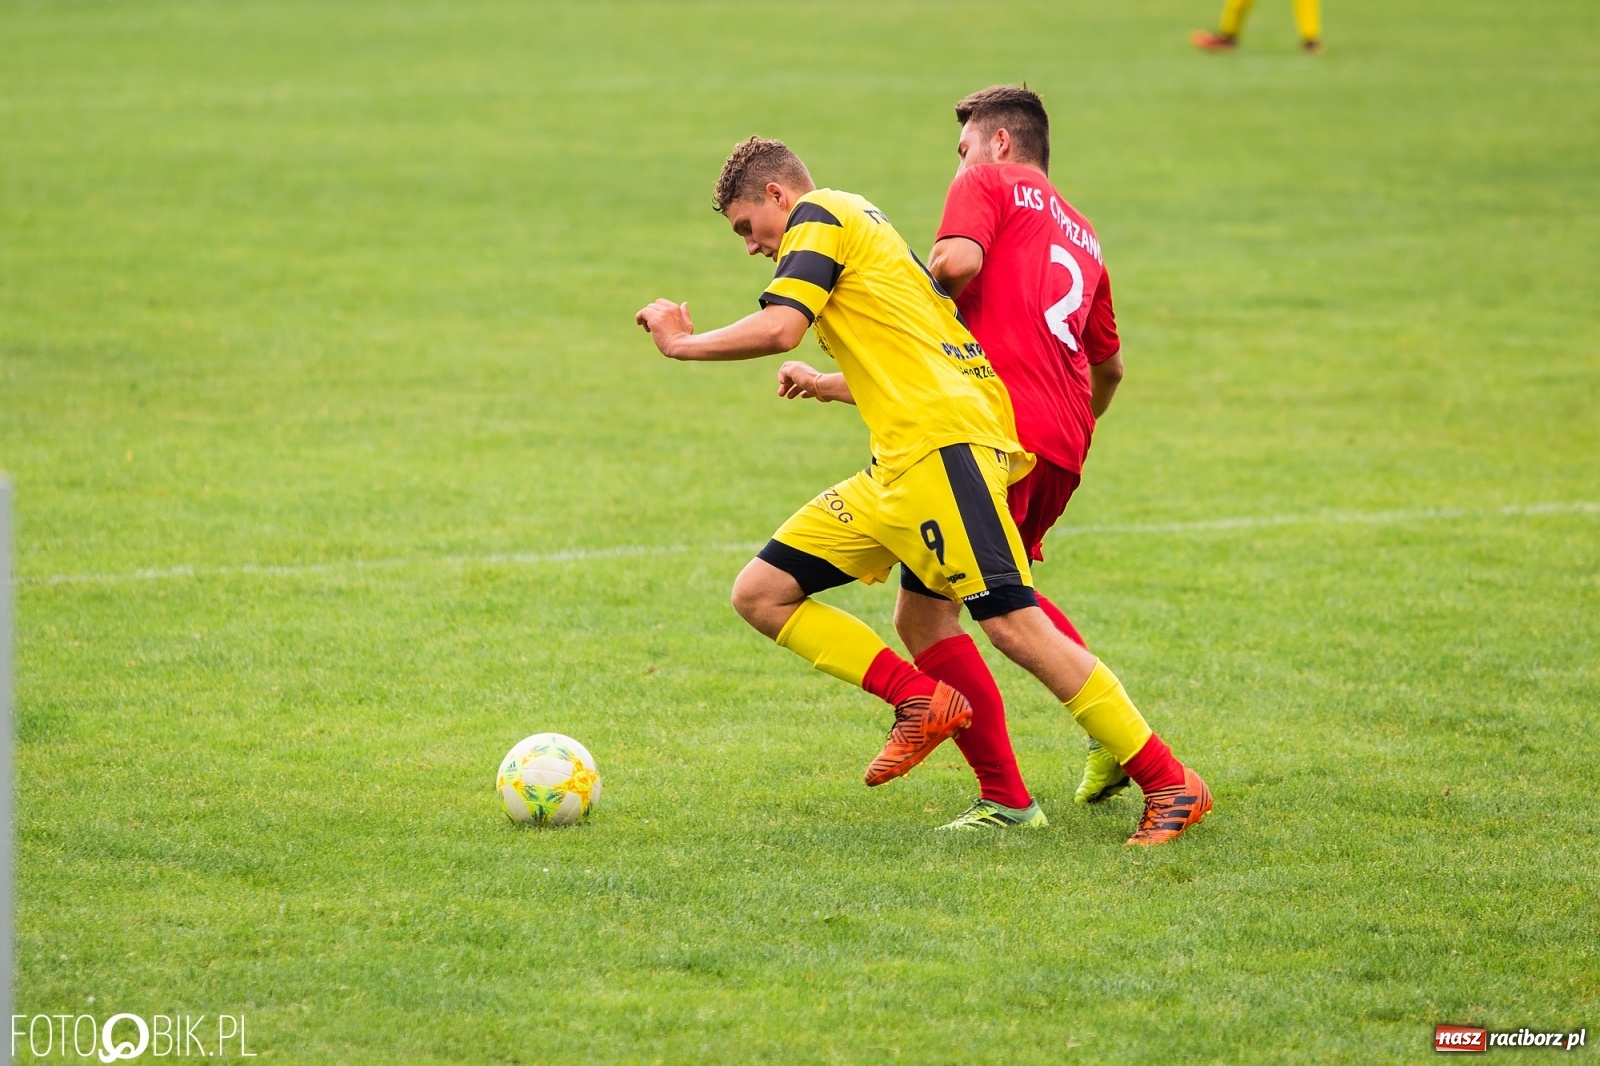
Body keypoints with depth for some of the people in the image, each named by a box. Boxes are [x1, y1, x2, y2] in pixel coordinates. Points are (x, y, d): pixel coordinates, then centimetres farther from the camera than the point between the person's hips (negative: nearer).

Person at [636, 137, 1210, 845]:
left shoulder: (819, 214, 1)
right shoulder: (862, 227, 29)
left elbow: (779, 330, -14)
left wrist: (682, 343, 1)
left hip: (942, 443, -10)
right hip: (895, 470, 10)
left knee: (1014, 626, -16)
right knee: (760, 594, 5)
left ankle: (1174, 787, -14)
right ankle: (920, 701, -1)